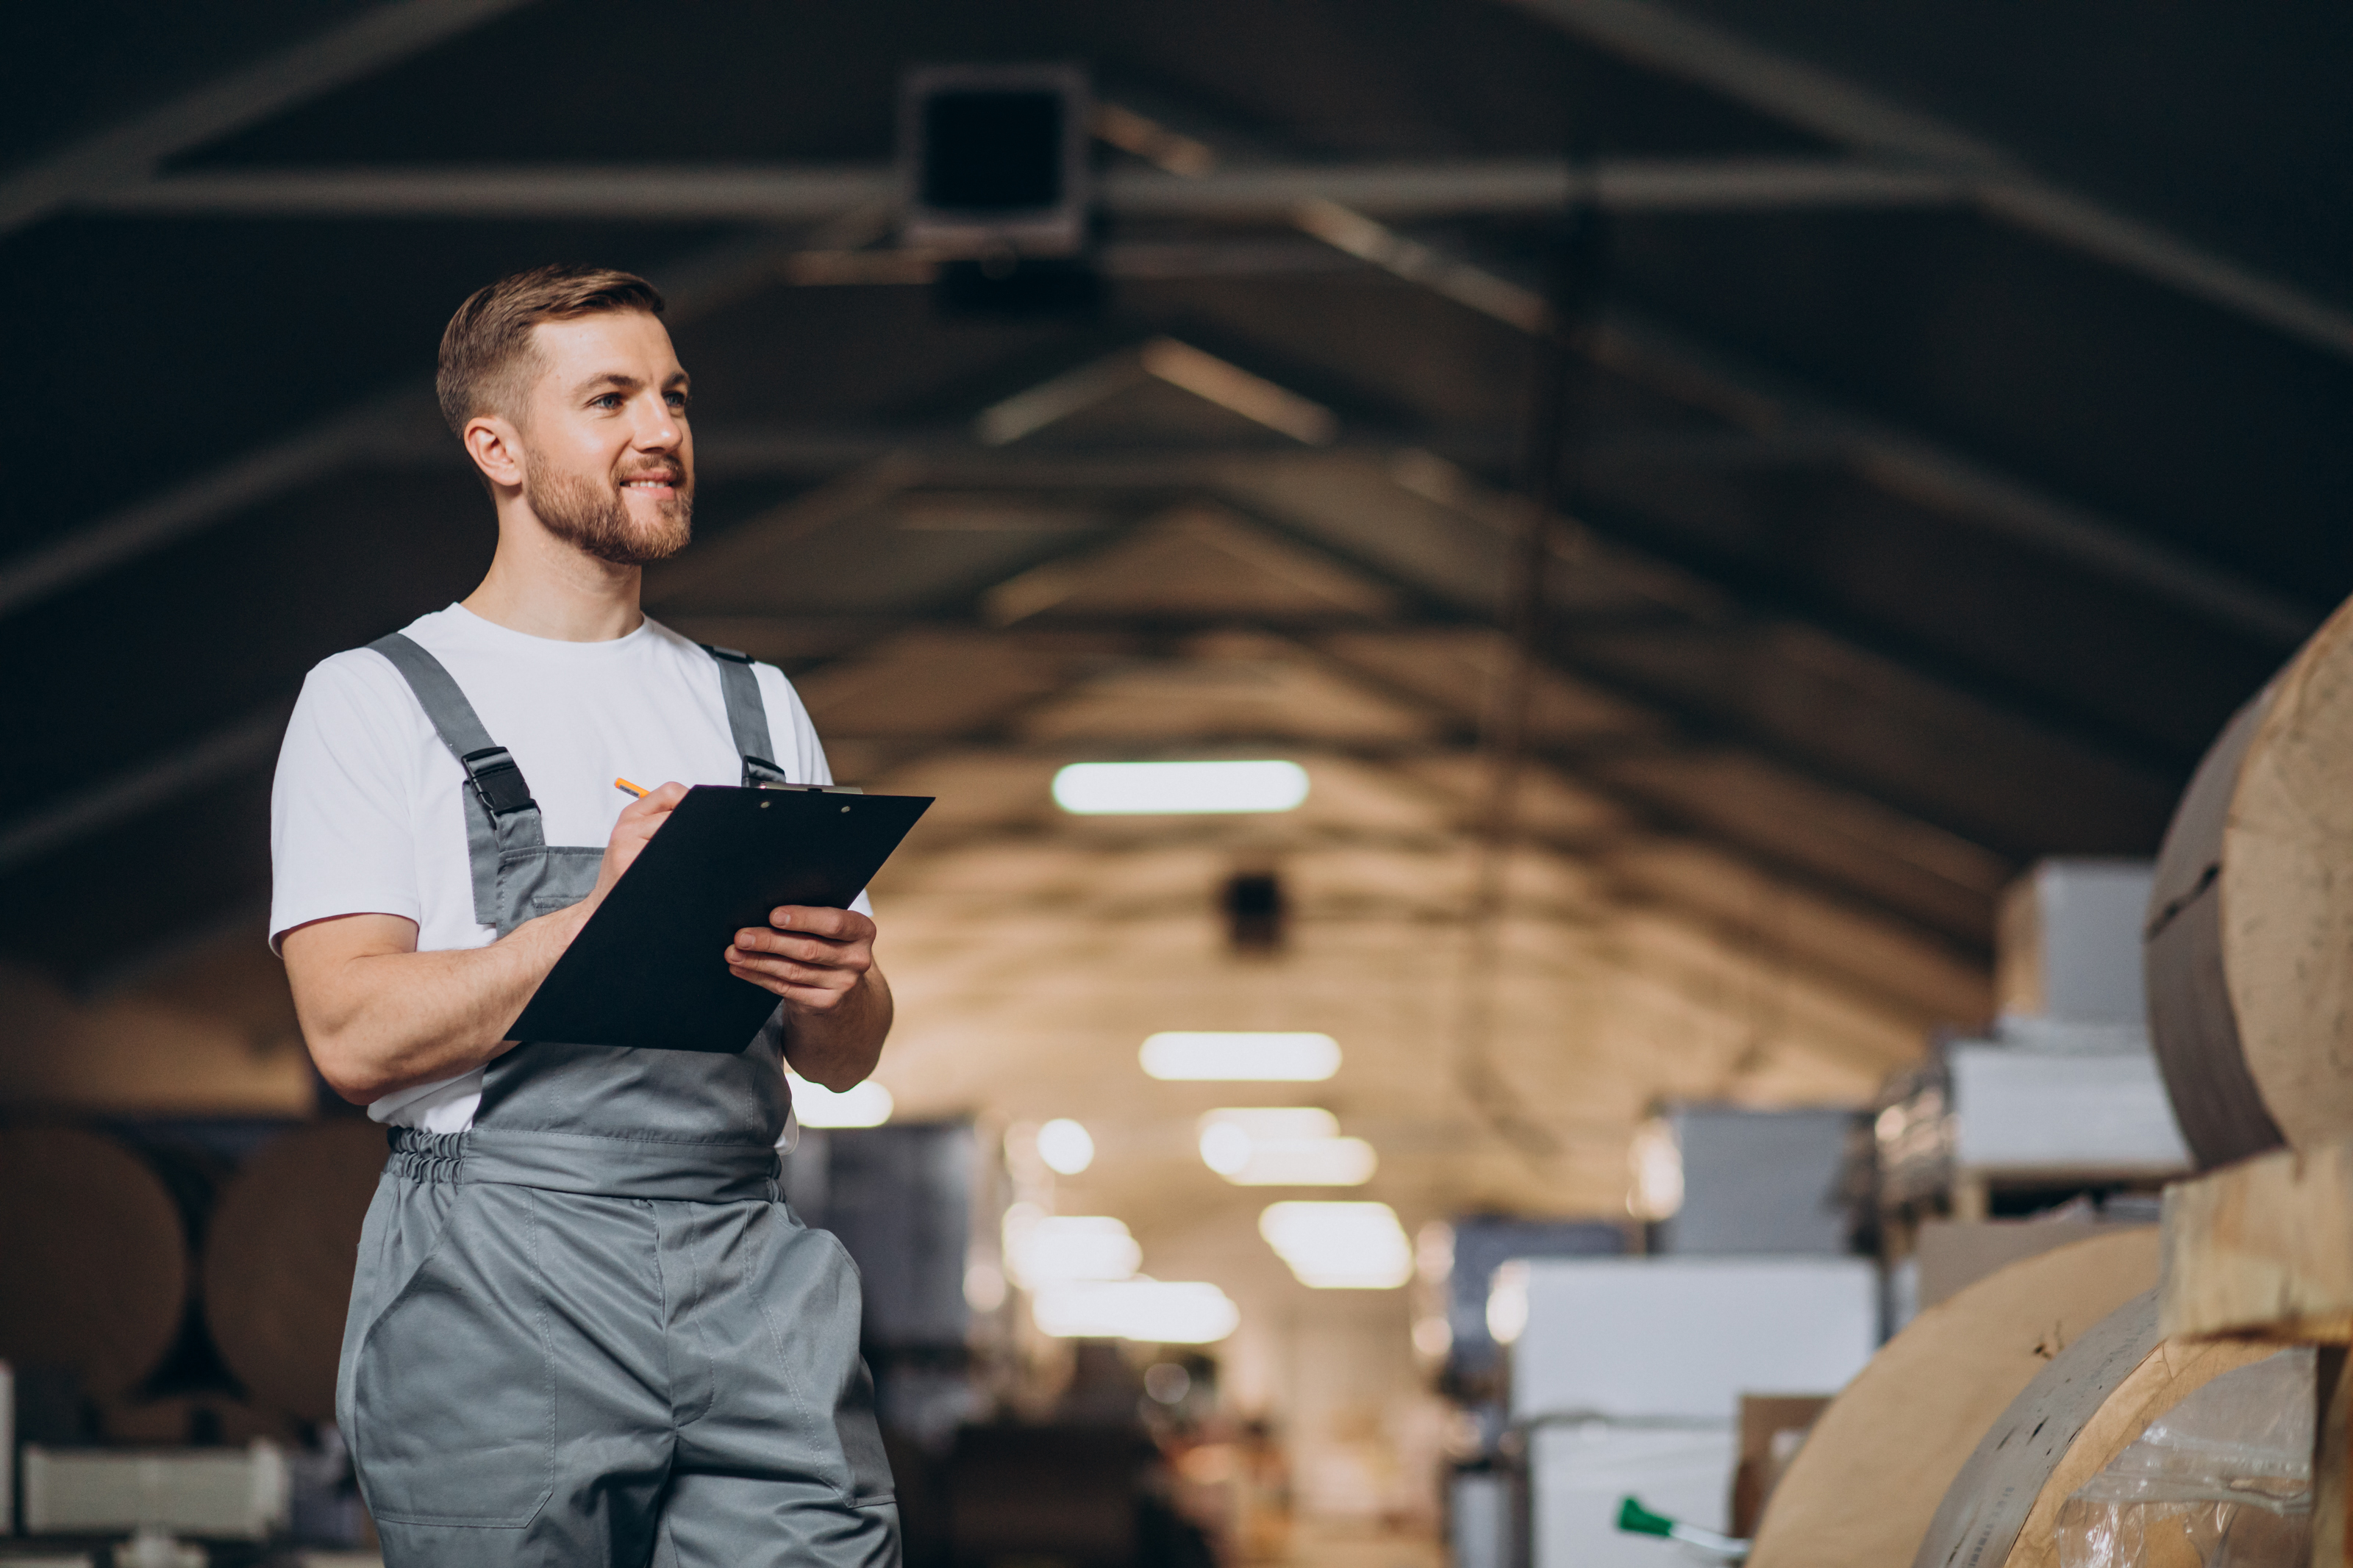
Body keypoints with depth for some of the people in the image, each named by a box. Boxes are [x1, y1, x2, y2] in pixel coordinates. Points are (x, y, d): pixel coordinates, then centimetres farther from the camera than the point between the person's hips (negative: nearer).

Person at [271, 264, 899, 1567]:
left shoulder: (757, 709, 19)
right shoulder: (375, 701, 5)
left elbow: (844, 1060, 17)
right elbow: (354, 1035, -8)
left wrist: (837, 988, -7)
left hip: (749, 1276, 4)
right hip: (497, 1289, -3)